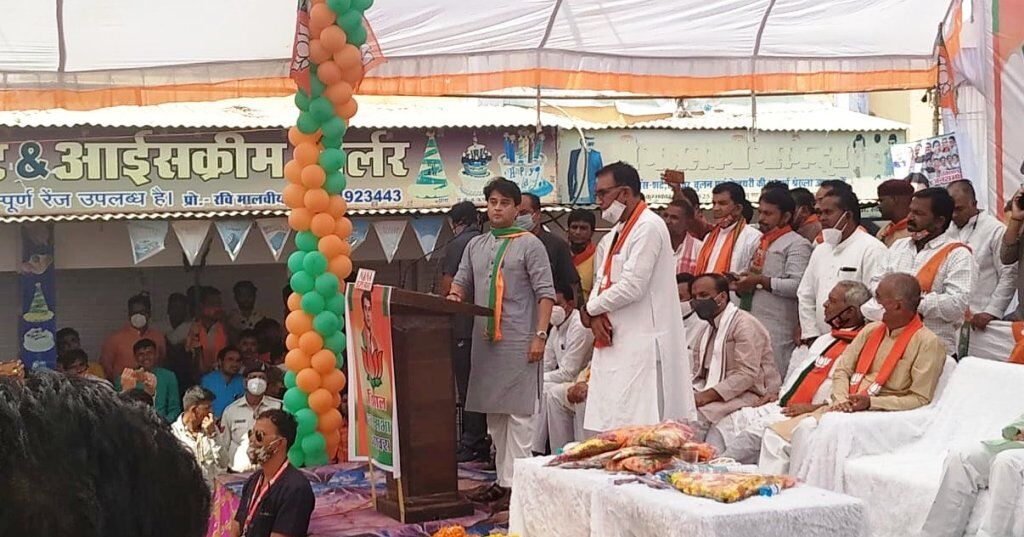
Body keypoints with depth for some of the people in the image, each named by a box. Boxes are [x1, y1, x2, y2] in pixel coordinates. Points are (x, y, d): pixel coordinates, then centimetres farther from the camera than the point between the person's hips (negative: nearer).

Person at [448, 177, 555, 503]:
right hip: (485, 340, 7)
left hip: (518, 342, -7)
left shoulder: (529, 244, -2)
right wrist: (454, 296, -5)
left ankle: (515, 482, -5)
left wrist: (540, 334, -15)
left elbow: (545, 292, -6)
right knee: (493, 413, 11)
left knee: (518, 413, -6)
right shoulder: (476, 246, 16)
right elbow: (462, 281, 20)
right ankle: (503, 480, 19)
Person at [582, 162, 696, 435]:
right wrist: (595, 316, -2)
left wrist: (591, 308, -3)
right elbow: (602, 282, 20)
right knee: (609, 428, 8)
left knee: (636, 427, -11)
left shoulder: (648, 227, -11)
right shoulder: (616, 233, 20)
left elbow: (632, 287, -18)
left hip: (641, 346, -9)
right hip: (615, 342, 9)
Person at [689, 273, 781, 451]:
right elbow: (698, 374, 18)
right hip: (714, 395, 8)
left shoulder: (745, 324, -9)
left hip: (749, 395, -8)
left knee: (698, 414, -30)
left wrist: (708, 395, -24)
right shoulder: (706, 328, 20)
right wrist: (695, 394, -6)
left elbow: (747, 374, -19)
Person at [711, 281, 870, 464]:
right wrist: (780, 393, 16)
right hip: (781, 406, 10)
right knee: (732, 421, -1)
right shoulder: (824, 340, 22)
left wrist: (815, 407, -21)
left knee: (757, 429, -26)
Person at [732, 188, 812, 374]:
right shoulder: (762, 243, 23)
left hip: (778, 332, -8)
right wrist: (741, 286, 11)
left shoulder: (797, 244, -4)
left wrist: (761, 280, -14)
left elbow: (798, 286, -17)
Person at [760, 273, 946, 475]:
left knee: (808, 430, -31)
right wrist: (841, 400, -7)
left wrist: (870, 402, -17)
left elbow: (920, 399, -9)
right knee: (775, 433, -10)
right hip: (845, 409, 7)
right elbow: (842, 370, 15)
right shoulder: (871, 331, 17)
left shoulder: (928, 343, -5)